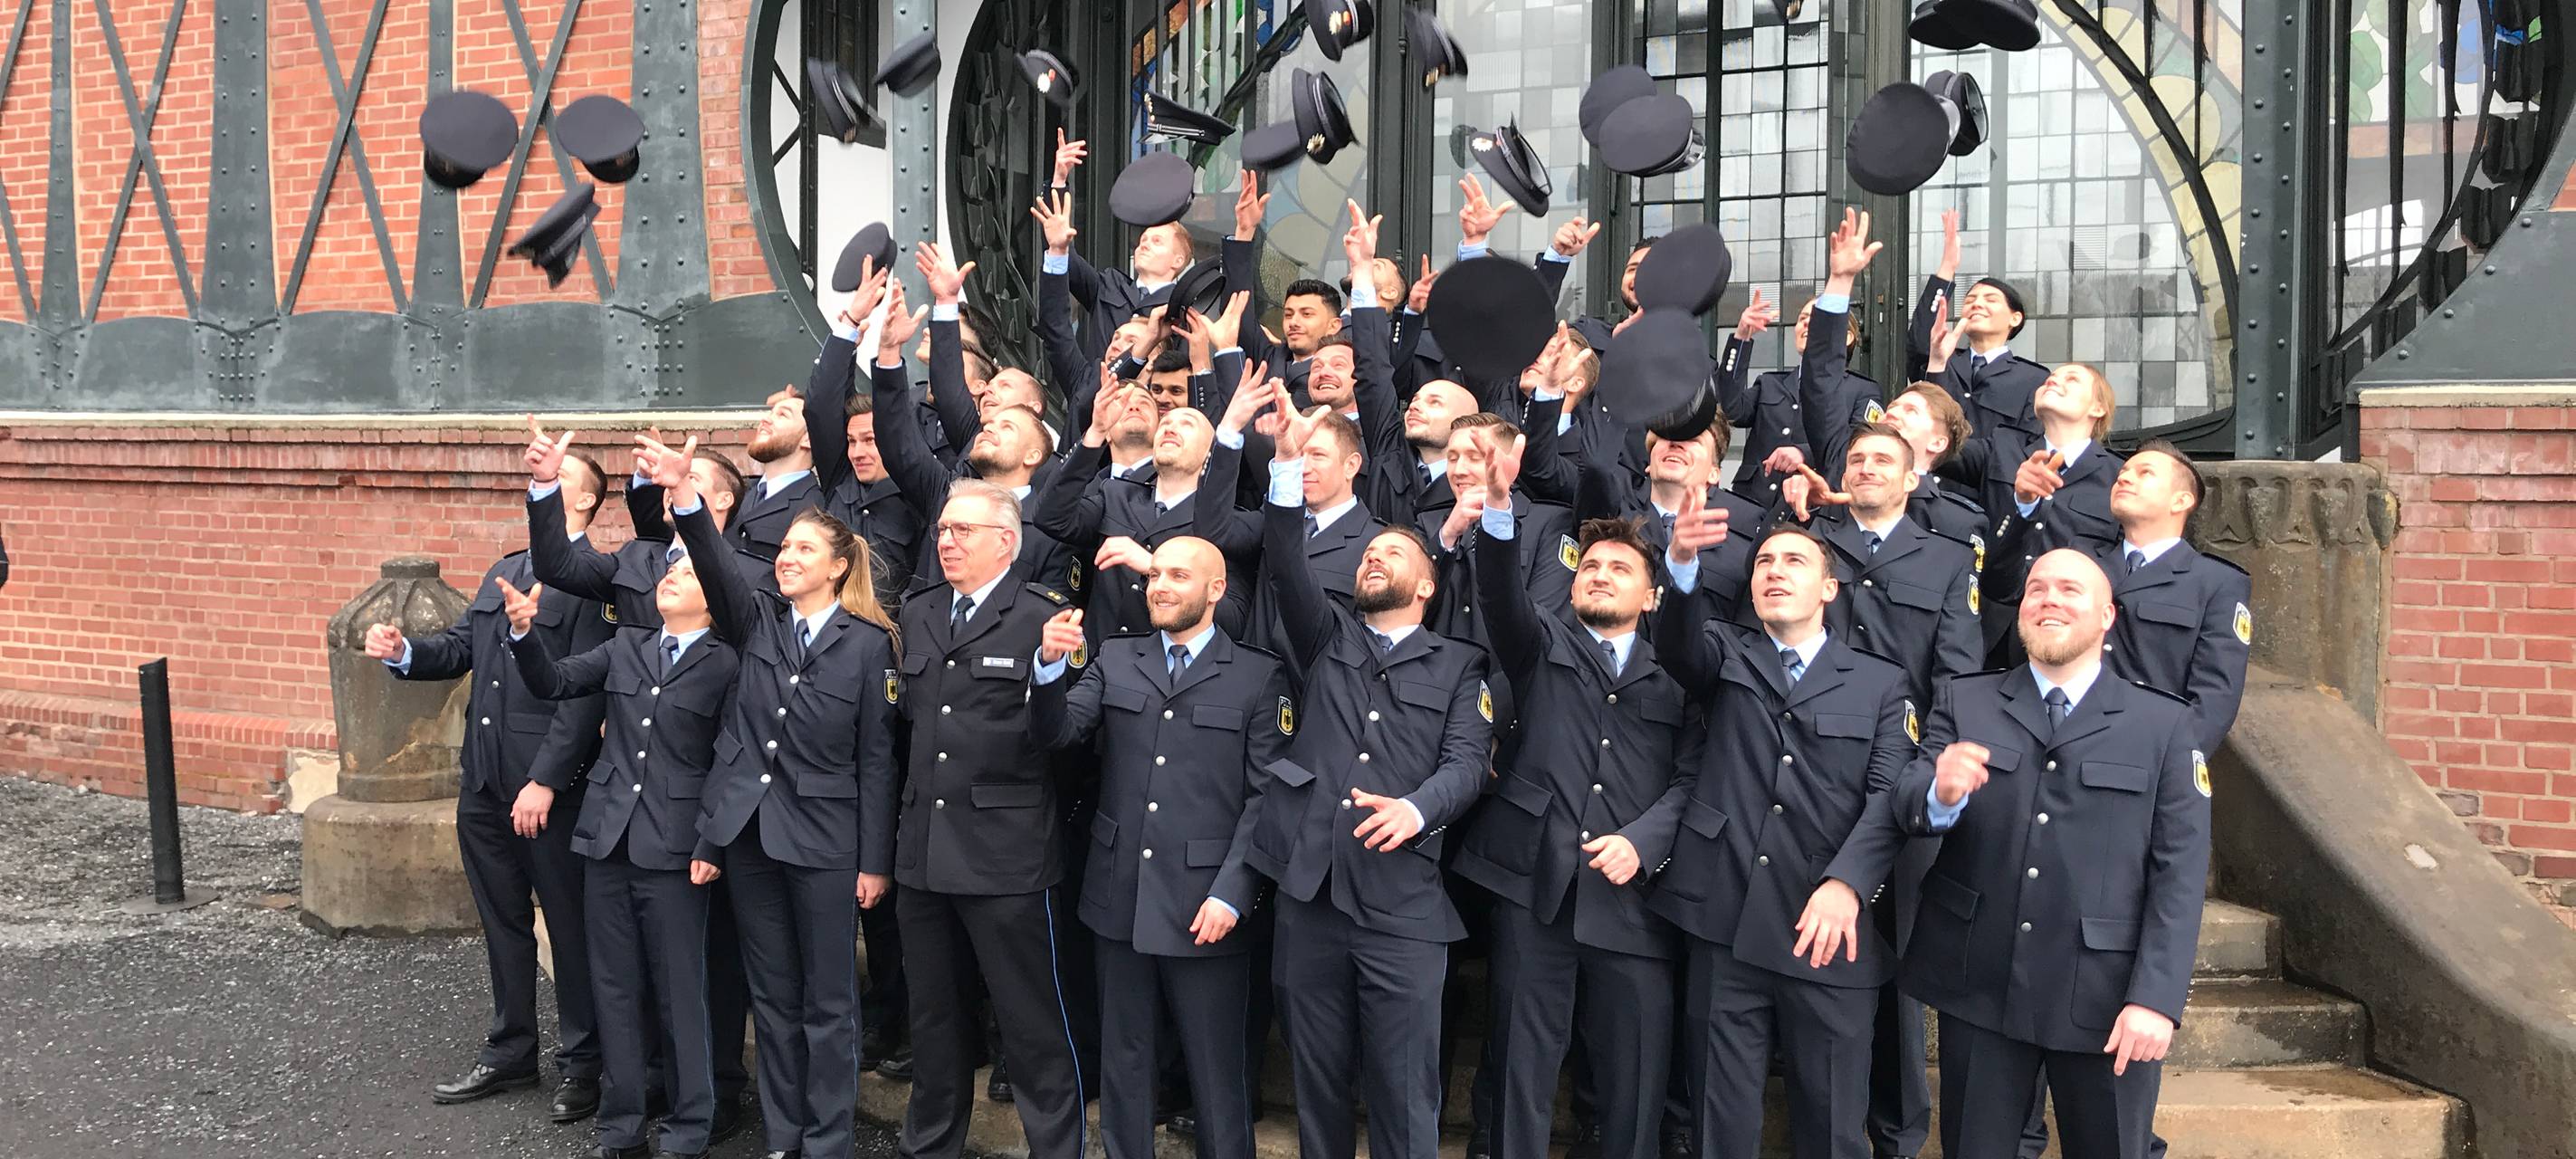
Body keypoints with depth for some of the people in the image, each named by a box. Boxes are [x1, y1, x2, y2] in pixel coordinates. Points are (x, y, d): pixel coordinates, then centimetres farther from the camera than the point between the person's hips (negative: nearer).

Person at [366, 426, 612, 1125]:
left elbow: (586, 693, -19)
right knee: (502, 922, 17)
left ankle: (580, 1063, 17)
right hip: (483, 780, 8)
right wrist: (404, 652, -7)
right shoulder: (503, 570, 15)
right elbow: (460, 649, 14)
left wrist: (545, 780, -22)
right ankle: (509, 1053, 30)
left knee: (570, 925, 5)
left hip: (550, 785, -8)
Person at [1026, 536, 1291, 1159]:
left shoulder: (1260, 676, -2)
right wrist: (1052, 665, -21)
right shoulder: (1115, 659, 9)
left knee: (1216, 1071, 6)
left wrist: (1232, 894, -14)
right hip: (1120, 898, 3)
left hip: (1206, 906, -3)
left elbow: (1266, 797, -6)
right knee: (1123, 1060, 14)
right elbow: (1056, 730, -2)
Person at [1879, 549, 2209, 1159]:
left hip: (2104, 998, -1)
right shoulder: (1962, 703, 6)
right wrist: (1940, 793, -29)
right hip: (1978, 991, 1)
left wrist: (2156, 997, -12)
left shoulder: (2164, 724, 1)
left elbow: (2181, 872, -4)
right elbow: (1905, 806, -6)